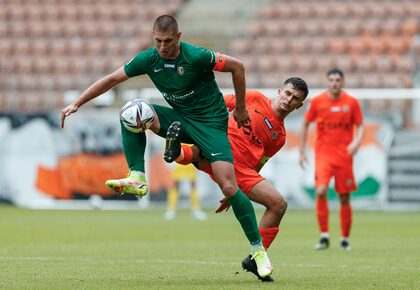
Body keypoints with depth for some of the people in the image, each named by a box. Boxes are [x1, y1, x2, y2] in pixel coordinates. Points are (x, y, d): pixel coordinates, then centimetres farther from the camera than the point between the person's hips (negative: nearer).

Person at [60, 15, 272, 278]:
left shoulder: (196, 57, -22)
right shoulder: (149, 59, -7)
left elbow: (237, 67, -11)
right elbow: (111, 80, 0)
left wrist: (241, 109, -4)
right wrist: (76, 104, -5)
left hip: (211, 122, -5)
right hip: (180, 118, 5)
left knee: (229, 187, -18)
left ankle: (258, 248, -7)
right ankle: (137, 179, -17)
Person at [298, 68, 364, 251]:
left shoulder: (351, 102, 1)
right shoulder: (317, 102, 1)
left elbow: (360, 126, 6)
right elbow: (305, 125, 11)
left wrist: (356, 142, -15)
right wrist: (301, 152, 8)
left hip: (344, 156, 1)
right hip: (323, 154, -1)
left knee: (345, 198, 3)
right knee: (321, 191, -20)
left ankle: (345, 239, 19)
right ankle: (324, 236, -11)